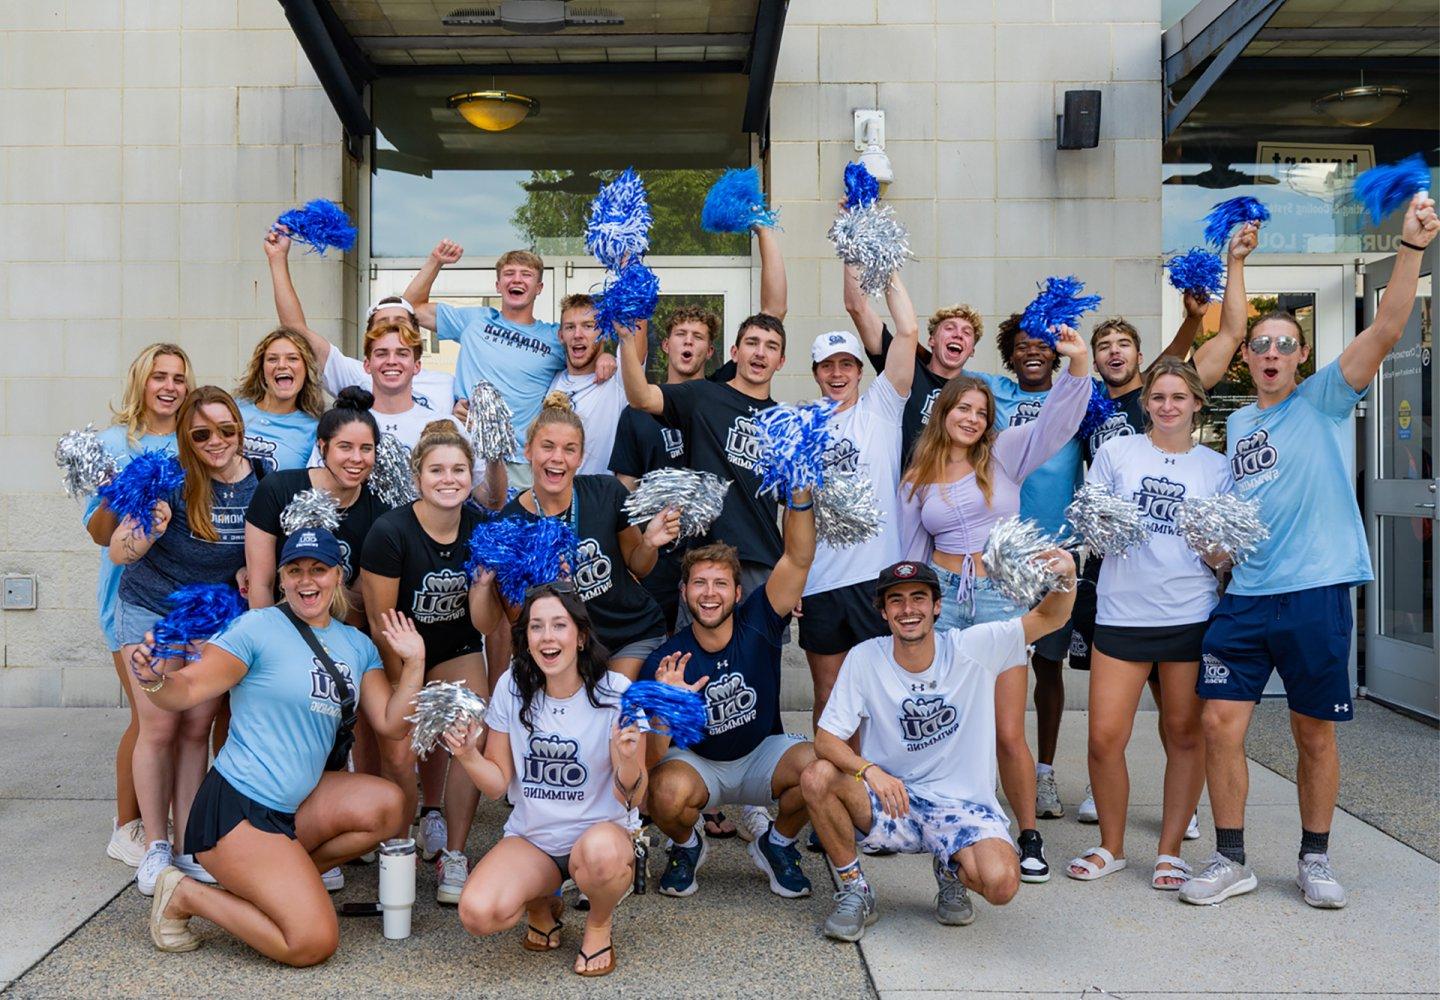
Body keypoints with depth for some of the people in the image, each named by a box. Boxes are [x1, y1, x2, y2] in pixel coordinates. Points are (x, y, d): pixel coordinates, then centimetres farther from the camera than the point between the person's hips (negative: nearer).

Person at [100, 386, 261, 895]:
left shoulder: (261, 479, -6)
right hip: (150, 611, -2)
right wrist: (148, 530, -36)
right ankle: (155, 847, 10)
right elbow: (118, 553, -16)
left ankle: (188, 845, 13)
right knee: (159, 727, -3)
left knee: (197, 729, 4)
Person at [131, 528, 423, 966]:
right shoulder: (258, 627, -9)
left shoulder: (357, 645, 11)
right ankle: (185, 896, 5)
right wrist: (155, 679, -34)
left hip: (295, 806, 7)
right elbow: (185, 694, -14)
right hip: (236, 809, -7)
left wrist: (414, 663, -5)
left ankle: (274, 878, 3)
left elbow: (391, 724, 6)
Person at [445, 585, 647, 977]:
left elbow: (632, 799, -10)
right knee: (477, 914, -26)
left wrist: (627, 763, -32)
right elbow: (498, 783, 1)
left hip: (603, 830, -2)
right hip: (530, 837, 3)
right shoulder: (512, 687, -3)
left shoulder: (615, 692, -12)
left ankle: (600, 924, -2)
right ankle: (541, 902, 12)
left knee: (600, 852, -39)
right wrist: (468, 755, -19)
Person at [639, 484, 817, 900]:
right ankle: (687, 845, 3)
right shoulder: (665, 663, -18)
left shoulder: (757, 624, -14)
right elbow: (649, 760, -22)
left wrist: (800, 496, -43)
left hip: (761, 756, 2)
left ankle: (777, 844, 3)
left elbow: (798, 559, -27)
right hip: (696, 762, -1)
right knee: (667, 792, -36)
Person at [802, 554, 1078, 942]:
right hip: (892, 802, 1)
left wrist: (1066, 579, -30)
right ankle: (854, 891, -3)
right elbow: (826, 739, -9)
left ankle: (952, 873, 11)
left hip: (963, 806, 0)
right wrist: (870, 770, -30)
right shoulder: (864, 658, -8)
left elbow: (1048, 618, -7)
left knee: (1001, 884, -29)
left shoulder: (972, 648, -8)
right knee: (817, 777, -27)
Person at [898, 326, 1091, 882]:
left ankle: (1029, 836, 14)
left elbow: (1059, 418, -5)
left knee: (1008, 733, -2)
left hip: (1001, 596, -1)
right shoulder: (917, 481, 11)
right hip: (941, 596, 1)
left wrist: (1077, 362, -20)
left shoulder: (1003, 455, 6)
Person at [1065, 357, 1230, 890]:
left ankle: (1170, 850, 21)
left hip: (1191, 615, 1)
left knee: (1185, 734, 5)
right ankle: (1111, 846, 16)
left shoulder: (1217, 467, 10)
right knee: (1105, 737, -4)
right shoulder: (1116, 451, 8)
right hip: (1123, 612, -1)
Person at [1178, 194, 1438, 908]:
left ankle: (1315, 860, 23)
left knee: (1315, 734, 6)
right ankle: (1231, 861, 12)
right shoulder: (1236, 424, 14)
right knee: (1220, 724, -2)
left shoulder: (1324, 400, 1)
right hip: (1245, 596, 4)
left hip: (1315, 593, -3)